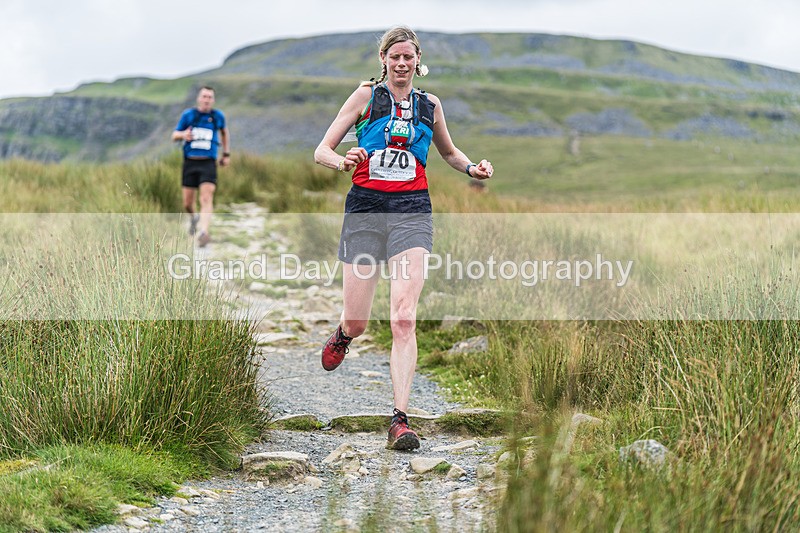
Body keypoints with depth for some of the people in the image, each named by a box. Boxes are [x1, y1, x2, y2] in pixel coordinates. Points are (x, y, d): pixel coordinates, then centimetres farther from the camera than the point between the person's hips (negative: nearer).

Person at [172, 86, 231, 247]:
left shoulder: (218, 116, 5)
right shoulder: (188, 115, 3)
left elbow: (224, 132, 25)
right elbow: (174, 135, 8)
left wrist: (226, 154, 23)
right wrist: (183, 134, -16)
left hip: (208, 163, -1)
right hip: (190, 163, 1)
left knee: (206, 199, -19)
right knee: (187, 203, 7)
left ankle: (204, 233, -31)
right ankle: (193, 218, 41)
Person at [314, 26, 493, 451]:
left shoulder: (430, 105, 14)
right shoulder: (367, 95, 4)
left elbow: (449, 152, 31)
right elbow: (321, 151, 1)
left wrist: (472, 168, 9)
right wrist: (343, 162, -21)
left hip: (411, 212, 1)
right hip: (365, 209, -1)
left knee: (403, 318, -15)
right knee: (356, 323, 1)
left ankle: (400, 421, -17)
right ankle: (342, 336, 41)